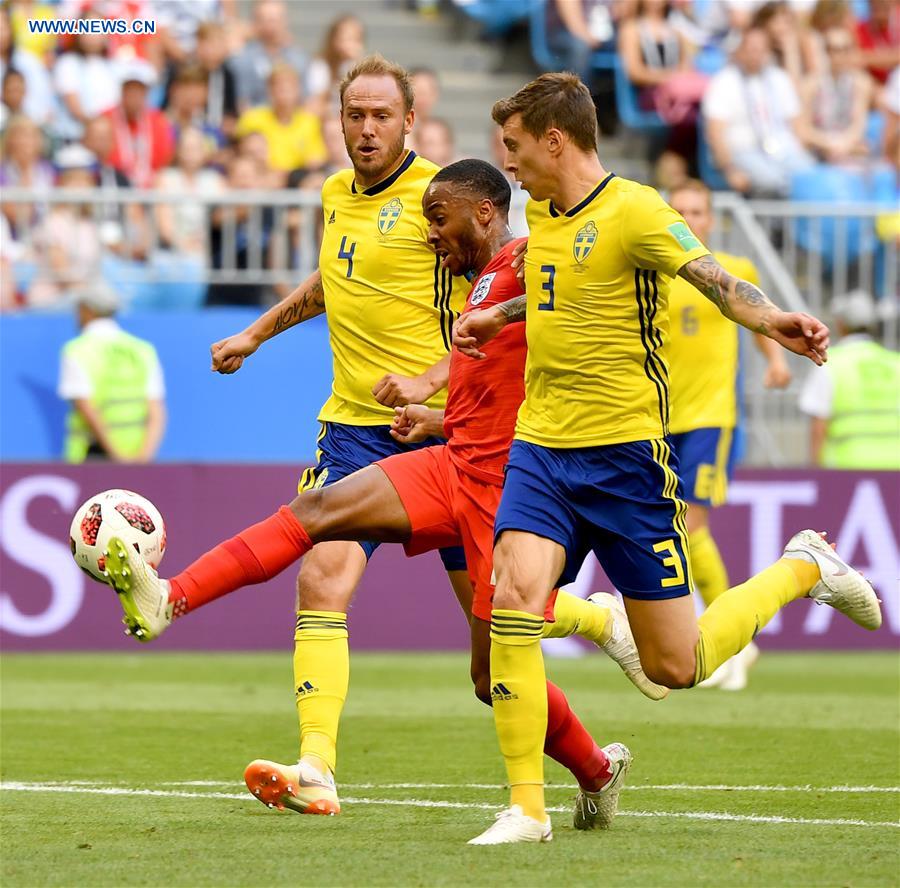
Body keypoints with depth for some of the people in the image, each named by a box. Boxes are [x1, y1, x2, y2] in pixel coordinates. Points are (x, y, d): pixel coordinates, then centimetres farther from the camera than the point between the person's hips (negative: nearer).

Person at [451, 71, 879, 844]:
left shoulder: (632, 211, -13)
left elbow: (712, 275, -28)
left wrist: (768, 318, -47)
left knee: (674, 666, 1)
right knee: (514, 598, -18)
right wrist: (498, 316, 43)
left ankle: (803, 569, 27)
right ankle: (526, 808, -11)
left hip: (624, 453, -6)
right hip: (541, 445, 6)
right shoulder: (544, 215, 11)